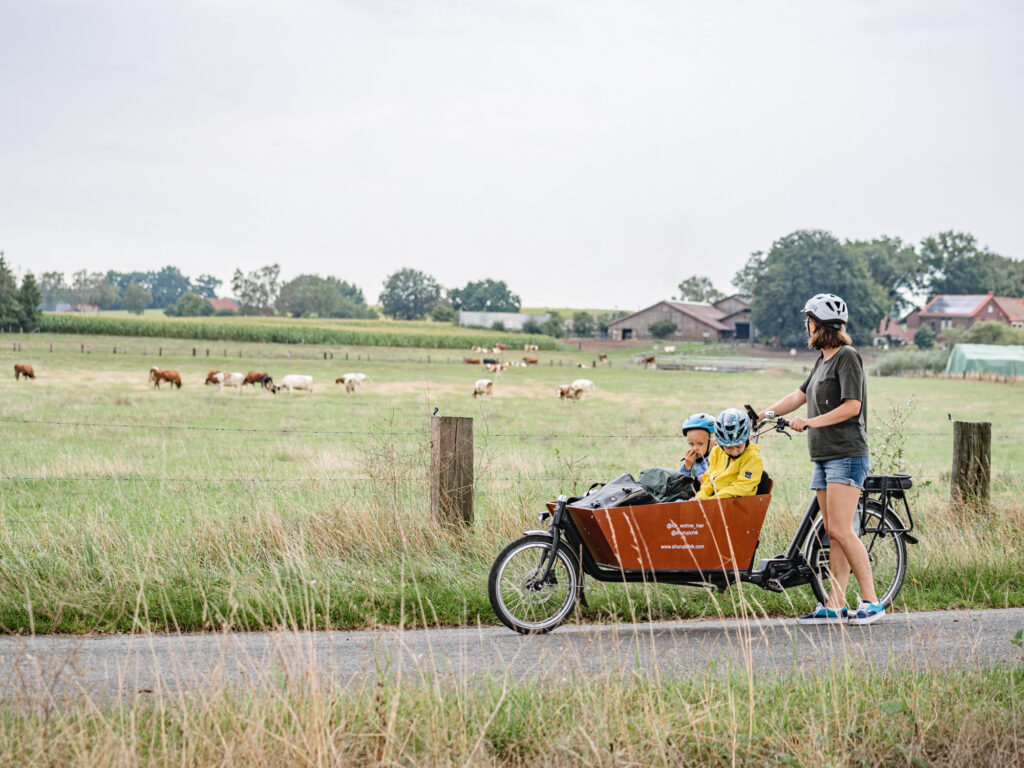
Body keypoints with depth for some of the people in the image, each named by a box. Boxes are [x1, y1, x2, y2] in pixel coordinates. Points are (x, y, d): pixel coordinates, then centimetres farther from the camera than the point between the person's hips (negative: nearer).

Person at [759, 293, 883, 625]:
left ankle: (871, 601, -10)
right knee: (834, 534, 5)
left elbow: (852, 406, -17)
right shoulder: (823, 360, 18)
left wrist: (811, 422, -17)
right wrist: (760, 416, 19)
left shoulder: (847, 356, -9)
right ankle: (834, 606, 5)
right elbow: (800, 396, 23)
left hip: (847, 455, -9)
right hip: (824, 457, 9)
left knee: (841, 530, -14)